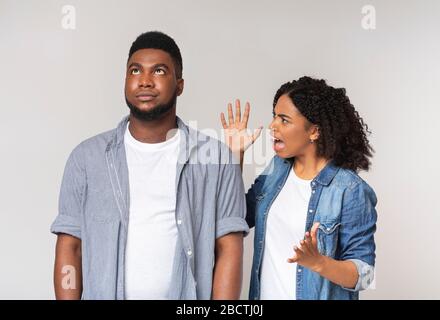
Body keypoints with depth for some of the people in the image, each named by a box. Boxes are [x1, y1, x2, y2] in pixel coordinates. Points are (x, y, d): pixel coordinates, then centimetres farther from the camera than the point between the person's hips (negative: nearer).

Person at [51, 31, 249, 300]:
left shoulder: (217, 157, -4)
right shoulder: (87, 157, -1)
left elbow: (228, 249, -7)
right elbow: (70, 248, -1)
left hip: (186, 293, -1)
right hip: (104, 293, 1)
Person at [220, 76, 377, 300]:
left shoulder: (350, 191, -19)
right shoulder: (277, 168, -1)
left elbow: (364, 274, -17)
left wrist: (319, 263, -35)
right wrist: (235, 155, -3)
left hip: (317, 295, -6)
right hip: (265, 293, 6)